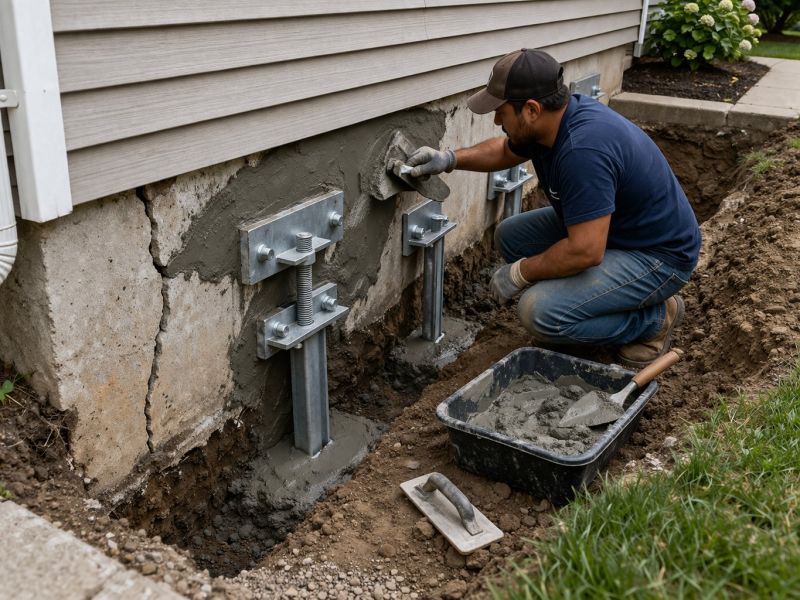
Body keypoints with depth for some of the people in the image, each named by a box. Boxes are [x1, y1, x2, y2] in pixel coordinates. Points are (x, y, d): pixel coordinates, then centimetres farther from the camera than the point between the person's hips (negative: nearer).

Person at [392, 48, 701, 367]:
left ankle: (654, 319, -2)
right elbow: (506, 150, 19)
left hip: (659, 254, -9)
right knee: (511, 234, 7)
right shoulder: (548, 121, -5)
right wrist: (450, 159, 3)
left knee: (540, 311, -25)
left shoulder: (583, 149, -34)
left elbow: (585, 252, -35)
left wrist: (519, 273, -19)